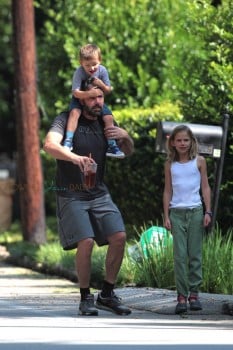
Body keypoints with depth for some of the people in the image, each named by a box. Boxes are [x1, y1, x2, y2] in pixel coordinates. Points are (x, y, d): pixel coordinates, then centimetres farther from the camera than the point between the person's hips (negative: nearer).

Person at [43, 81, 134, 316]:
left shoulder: (106, 123, 8)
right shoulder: (66, 120, -10)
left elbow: (128, 152, 18)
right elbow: (49, 145, -28)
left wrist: (125, 137, -7)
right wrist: (75, 157, -46)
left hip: (99, 194, 5)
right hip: (71, 196, -5)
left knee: (119, 238, -7)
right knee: (86, 242, -19)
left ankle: (107, 295, 8)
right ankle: (85, 299, -3)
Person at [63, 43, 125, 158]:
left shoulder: (102, 70, -15)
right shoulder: (79, 72, -25)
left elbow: (108, 90, -7)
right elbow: (75, 92, -30)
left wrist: (102, 85, -29)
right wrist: (88, 94, -48)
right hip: (80, 98, -3)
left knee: (109, 117, -12)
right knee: (74, 112, -33)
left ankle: (112, 146, 0)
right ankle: (68, 142, -37)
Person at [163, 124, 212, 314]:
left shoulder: (199, 161, 4)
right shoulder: (170, 164, 8)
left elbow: (205, 187, 6)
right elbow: (168, 191, 10)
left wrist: (208, 212, -1)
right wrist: (166, 216, 5)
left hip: (195, 211, -1)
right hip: (177, 213, 1)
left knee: (195, 254, 1)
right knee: (180, 255, -5)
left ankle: (194, 293, 7)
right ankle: (182, 296, -5)